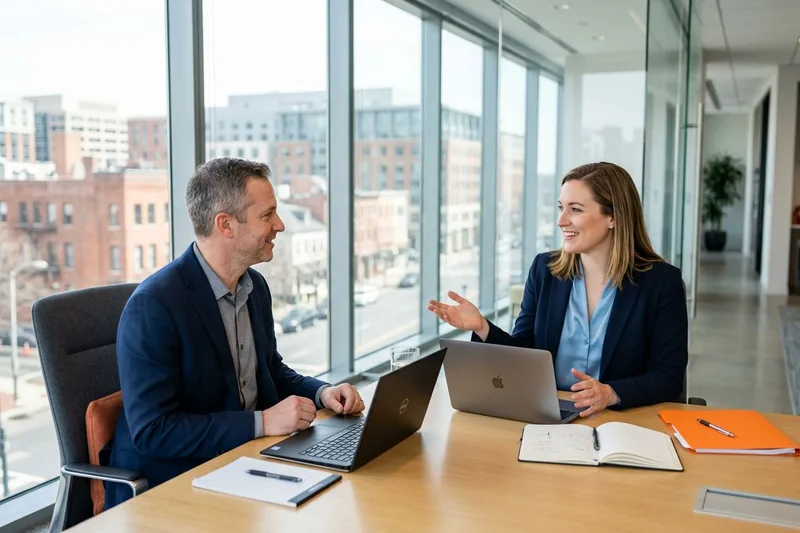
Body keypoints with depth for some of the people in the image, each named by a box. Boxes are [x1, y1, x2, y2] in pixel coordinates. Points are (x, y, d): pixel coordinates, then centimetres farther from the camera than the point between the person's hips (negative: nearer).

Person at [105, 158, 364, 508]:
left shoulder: (255, 286, 3)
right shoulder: (153, 305, -21)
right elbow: (151, 430, -22)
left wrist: (322, 392, -3)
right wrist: (263, 422, -25)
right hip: (166, 484, -7)